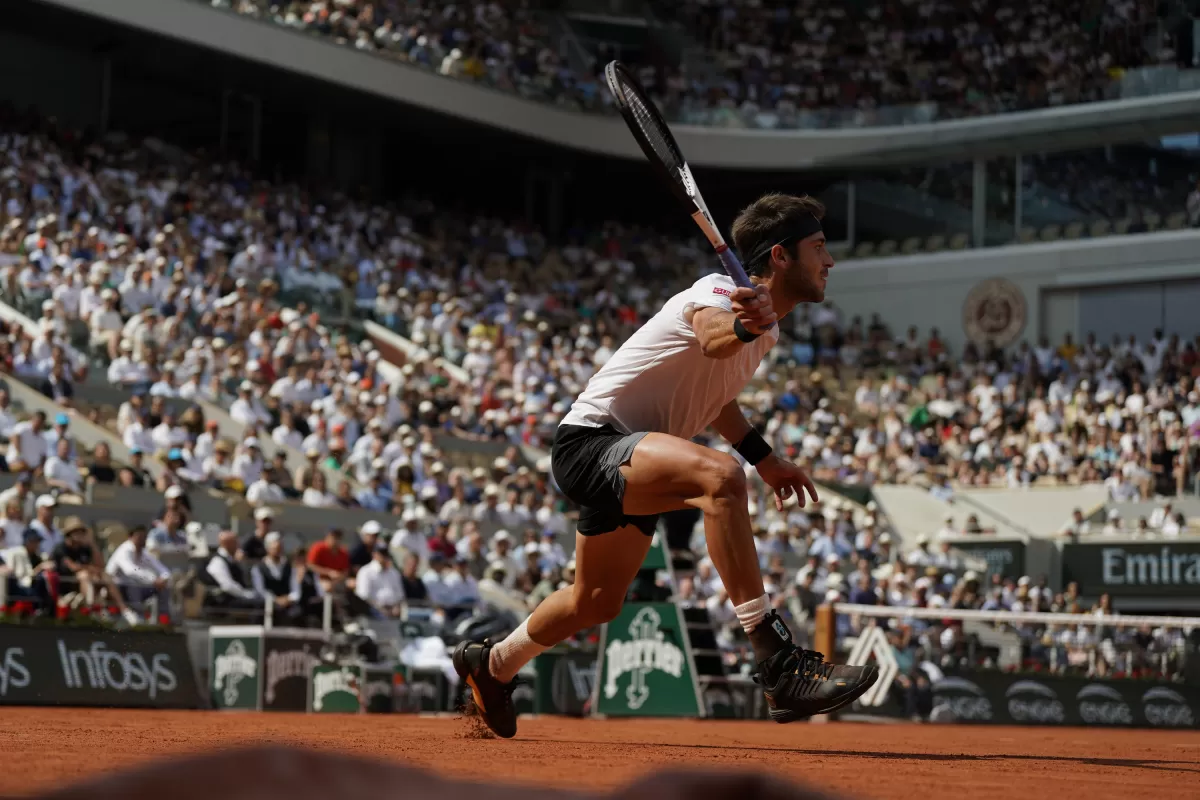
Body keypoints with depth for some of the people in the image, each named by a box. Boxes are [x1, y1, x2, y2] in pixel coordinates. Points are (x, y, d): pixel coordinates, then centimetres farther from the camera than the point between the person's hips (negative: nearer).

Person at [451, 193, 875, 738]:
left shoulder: (767, 329, 9)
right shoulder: (720, 291, -19)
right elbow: (710, 335, -45)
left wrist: (764, 459, 20)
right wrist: (741, 326, -67)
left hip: (628, 461, 11)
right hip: (590, 442, -11)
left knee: (597, 602, 21)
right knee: (719, 477, -36)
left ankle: (492, 665, 48)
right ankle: (778, 664, -40)